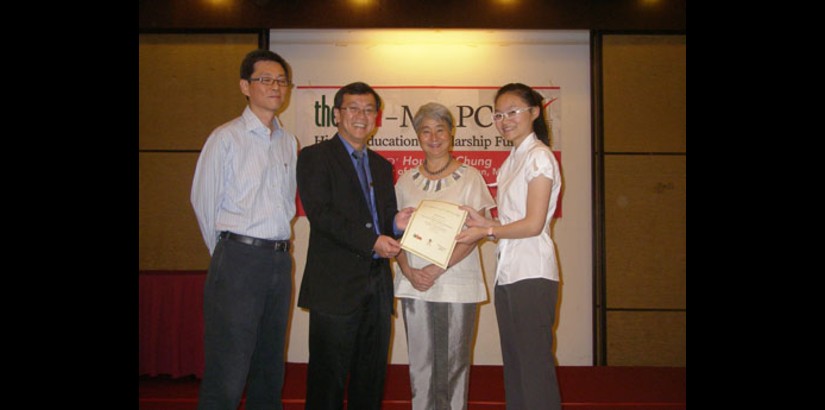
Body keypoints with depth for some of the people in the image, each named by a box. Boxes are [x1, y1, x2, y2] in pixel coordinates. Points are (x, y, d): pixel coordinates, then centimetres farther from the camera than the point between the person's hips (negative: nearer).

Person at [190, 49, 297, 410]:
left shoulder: (289, 143, 12)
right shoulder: (226, 138, -4)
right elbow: (204, 201, -2)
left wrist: (276, 248, 12)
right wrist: (227, 252, 6)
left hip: (280, 260, 6)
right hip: (239, 259, -5)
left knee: (269, 370, 15)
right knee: (227, 374, -4)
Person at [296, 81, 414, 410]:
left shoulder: (382, 165, 20)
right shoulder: (315, 157, 0)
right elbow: (320, 213, -12)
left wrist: (397, 223, -3)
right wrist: (372, 241, -19)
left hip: (377, 286, 6)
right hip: (336, 286, -6)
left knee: (371, 381, 12)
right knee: (328, 382, 0)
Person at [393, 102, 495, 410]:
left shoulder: (469, 177, 2)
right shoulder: (406, 180, 11)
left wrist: (437, 268, -15)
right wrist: (408, 270, -8)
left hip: (457, 282, -2)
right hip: (414, 284, 3)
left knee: (454, 362, 3)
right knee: (420, 364, 6)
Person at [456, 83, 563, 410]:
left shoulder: (539, 156, -6)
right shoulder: (511, 162, 18)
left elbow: (533, 224, -13)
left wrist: (486, 231, -7)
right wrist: (483, 222, -2)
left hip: (532, 274, -8)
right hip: (507, 273, 9)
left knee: (535, 365, -3)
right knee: (513, 366, 13)